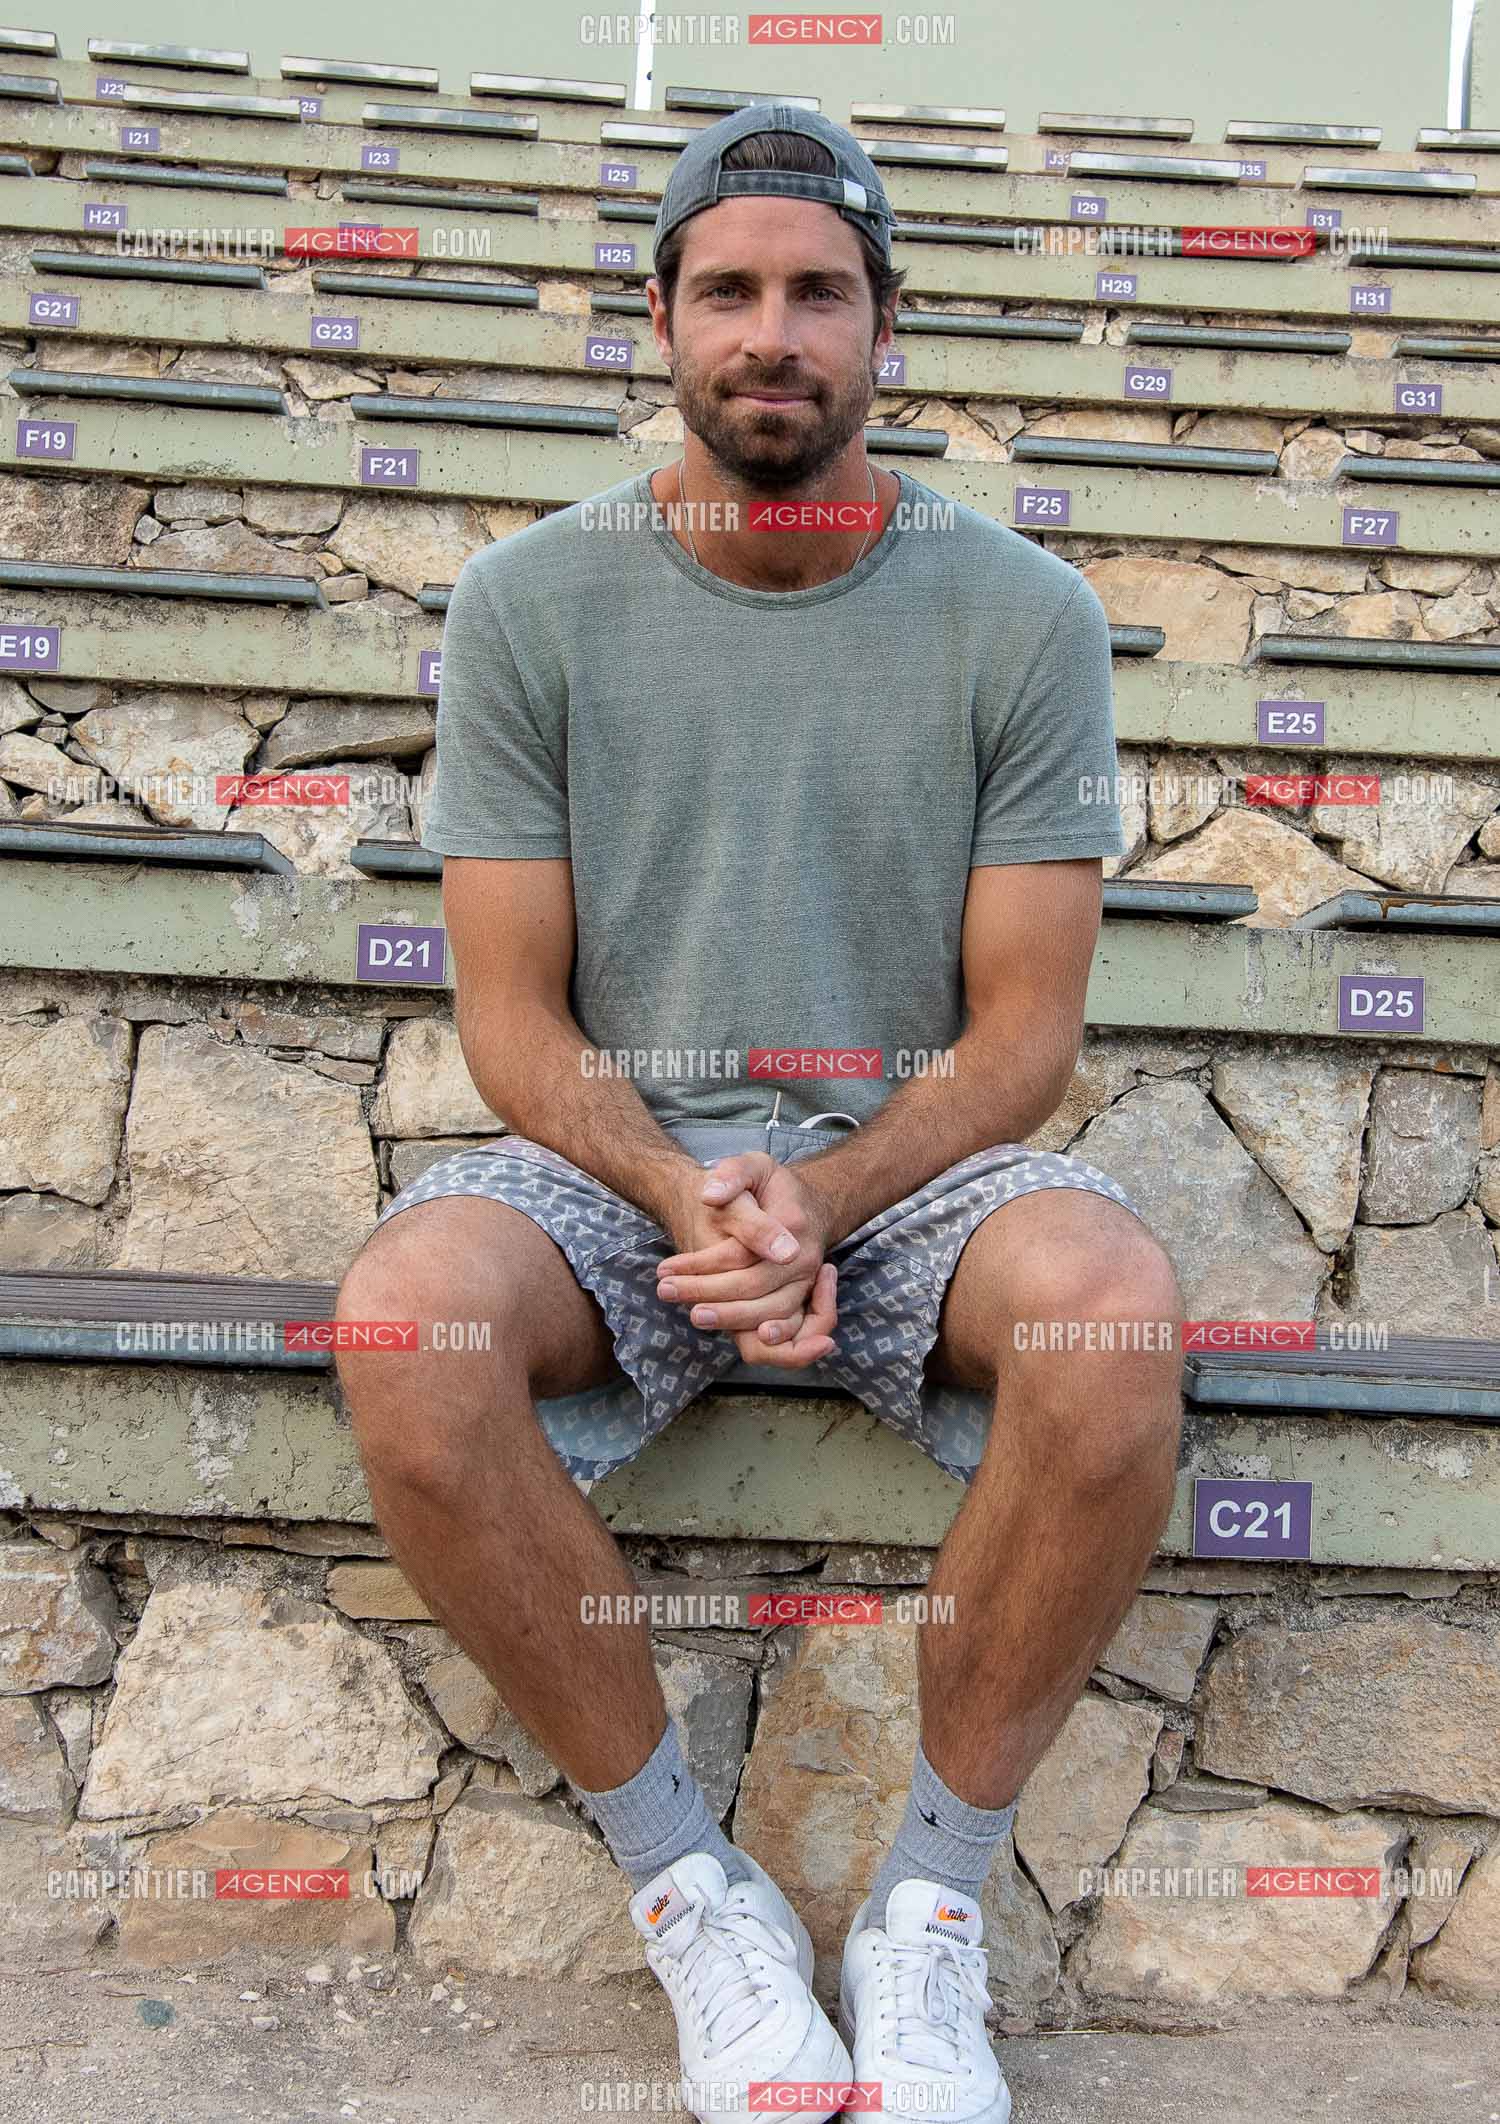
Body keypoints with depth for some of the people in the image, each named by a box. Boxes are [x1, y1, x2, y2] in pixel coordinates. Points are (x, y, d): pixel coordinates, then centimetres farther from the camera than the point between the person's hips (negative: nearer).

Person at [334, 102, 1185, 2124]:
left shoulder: (1024, 613, 0)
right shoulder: (531, 601, 2)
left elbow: (1025, 1027, -2)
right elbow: (512, 1014, -1)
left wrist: (823, 1200, -19)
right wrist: (677, 1189, -19)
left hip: (912, 1151, 0)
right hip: (616, 1148, 1)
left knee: (1114, 1309, -32)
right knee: (407, 1317, -31)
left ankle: (933, 1907, -9)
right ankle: (687, 1883, -9)